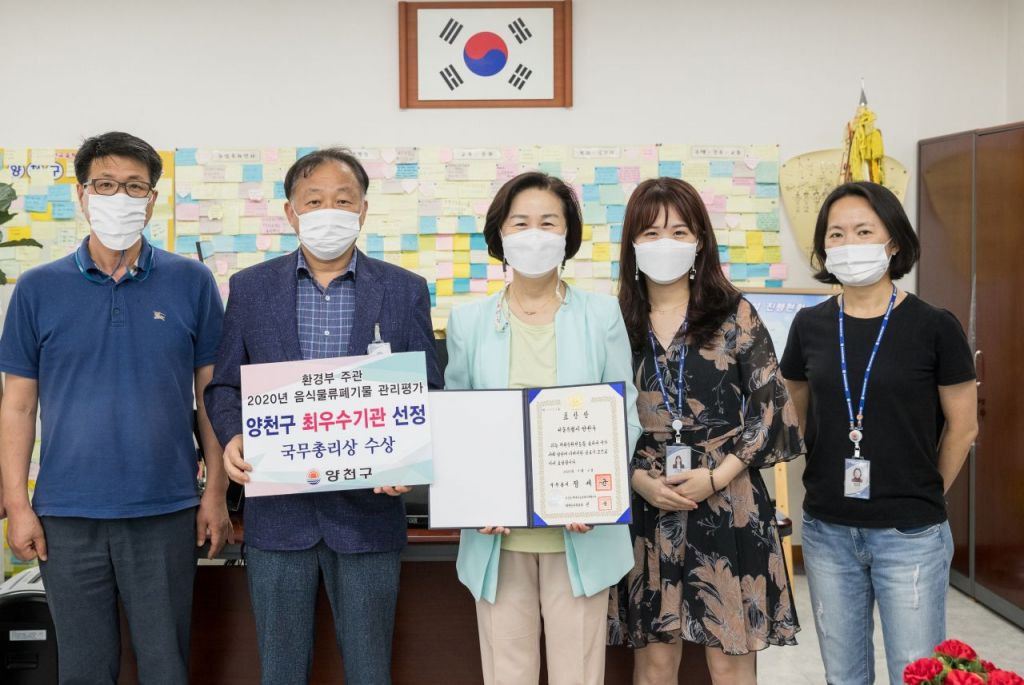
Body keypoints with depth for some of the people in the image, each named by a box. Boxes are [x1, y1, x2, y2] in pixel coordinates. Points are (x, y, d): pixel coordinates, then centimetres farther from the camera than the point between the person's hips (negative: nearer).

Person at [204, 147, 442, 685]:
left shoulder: (405, 291, 2)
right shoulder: (250, 288, 5)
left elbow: (426, 393, 4)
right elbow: (225, 385, 8)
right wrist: (232, 438, -12)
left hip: (367, 512, 0)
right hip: (278, 513, 1)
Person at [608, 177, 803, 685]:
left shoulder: (735, 316, 0)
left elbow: (771, 408, -1)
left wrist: (716, 476, -11)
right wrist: (640, 480, -9)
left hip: (728, 504, -1)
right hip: (646, 506, 2)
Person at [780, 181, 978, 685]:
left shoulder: (933, 327, -9)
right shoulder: (810, 325, 1)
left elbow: (962, 425, 0)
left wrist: (924, 493, 6)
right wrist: (830, 477, 12)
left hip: (911, 535, -3)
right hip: (827, 531, 3)